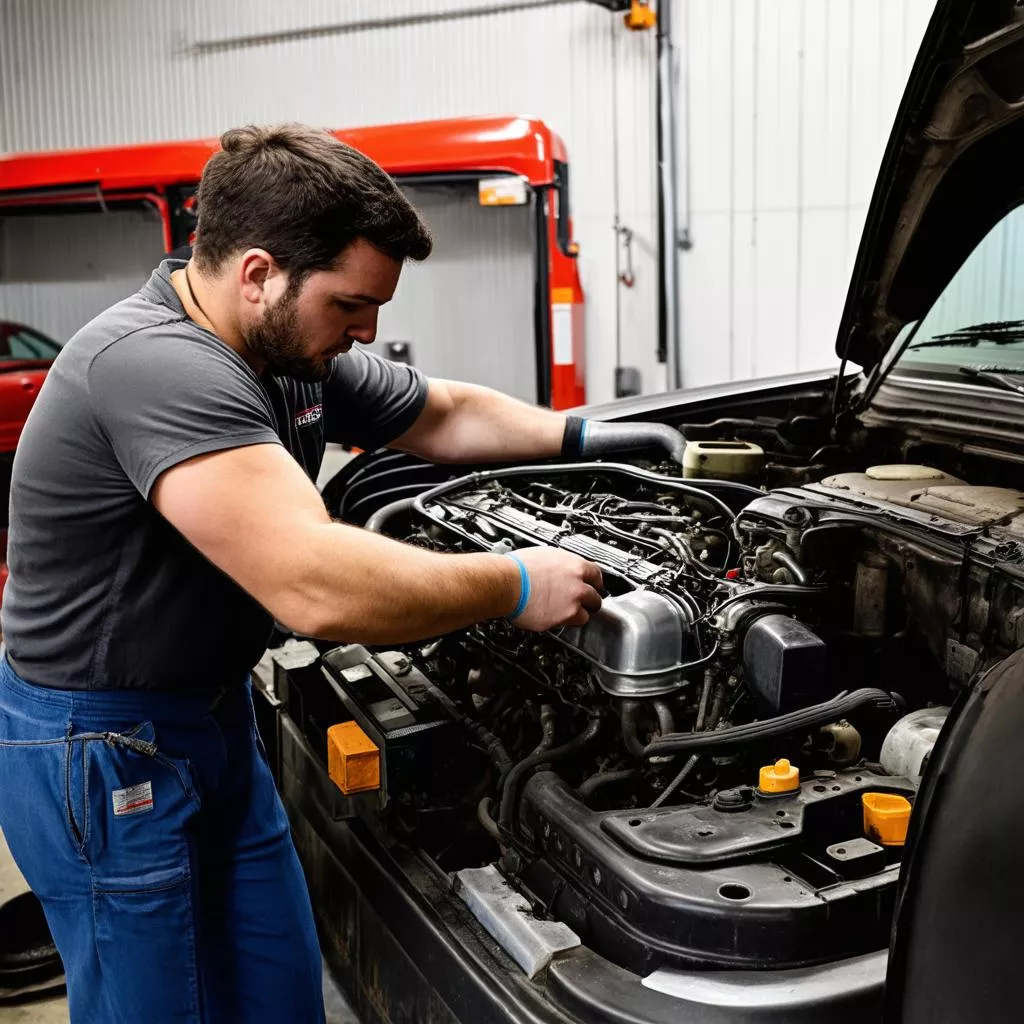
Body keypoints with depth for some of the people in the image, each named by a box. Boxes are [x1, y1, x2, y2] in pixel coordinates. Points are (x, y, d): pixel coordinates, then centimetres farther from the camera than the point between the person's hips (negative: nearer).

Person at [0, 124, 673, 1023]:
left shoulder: (299, 352, -1)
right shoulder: (155, 367, -31)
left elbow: (446, 415, 15)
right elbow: (318, 588, -41)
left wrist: (581, 434, 4)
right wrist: (516, 588, -29)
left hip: (212, 715, 8)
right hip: (97, 749, -8)